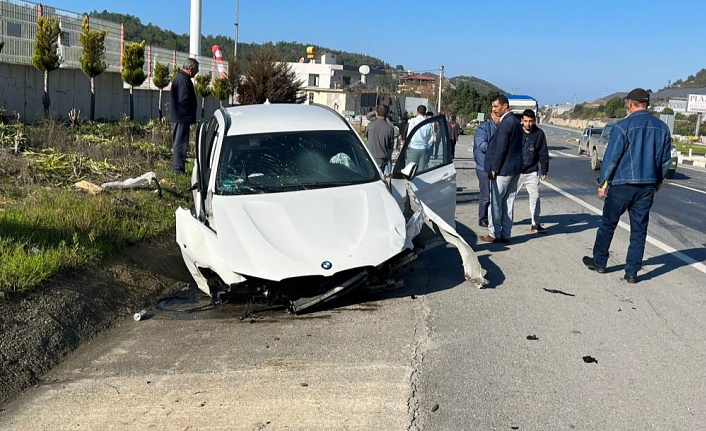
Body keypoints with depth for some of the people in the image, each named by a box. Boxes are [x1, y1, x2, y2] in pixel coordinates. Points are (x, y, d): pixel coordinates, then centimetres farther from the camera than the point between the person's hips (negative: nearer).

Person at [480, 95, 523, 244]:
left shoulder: (505, 123, -17)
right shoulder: (516, 121, 13)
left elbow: (501, 148, -19)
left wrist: (494, 169, -14)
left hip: (503, 169, -9)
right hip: (515, 168, 9)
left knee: (496, 202, -1)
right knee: (508, 202, 11)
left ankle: (495, 234, 5)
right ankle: (505, 234, 16)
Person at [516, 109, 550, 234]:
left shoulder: (539, 133, 0)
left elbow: (543, 153, 4)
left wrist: (544, 170, 3)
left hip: (532, 172, 1)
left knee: (535, 196, 1)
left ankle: (535, 224, 9)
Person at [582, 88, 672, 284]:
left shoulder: (623, 126, -12)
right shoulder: (662, 128, 4)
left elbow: (611, 157, -11)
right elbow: (665, 160, 11)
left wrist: (603, 183, -1)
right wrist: (658, 181, 24)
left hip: (622, 185, -4)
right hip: (647, 187, 4)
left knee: (608, 224, 12)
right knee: (639, 229, 9)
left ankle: (599, 262, 24)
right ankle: (632, 272, 11)